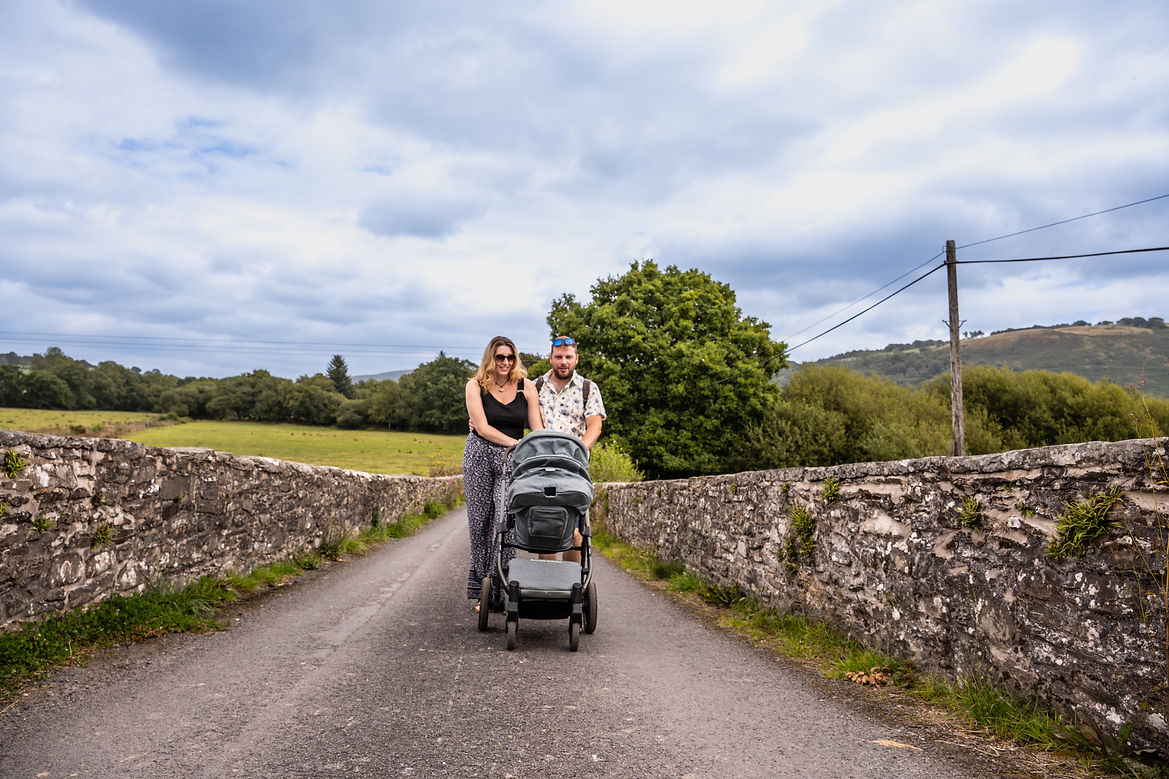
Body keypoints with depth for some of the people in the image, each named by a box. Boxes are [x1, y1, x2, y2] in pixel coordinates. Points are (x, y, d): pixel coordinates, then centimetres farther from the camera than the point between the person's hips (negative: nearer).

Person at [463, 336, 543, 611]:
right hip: (480, 456, 0)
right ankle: (480, 590, 14)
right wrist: (515, 443, -20)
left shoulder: (526, 387, 3)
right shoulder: (476, 386, 0)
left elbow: (538, 429, 1)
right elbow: (482, 427, -10)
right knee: (479, 522, 2)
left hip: (513, 460, 0)